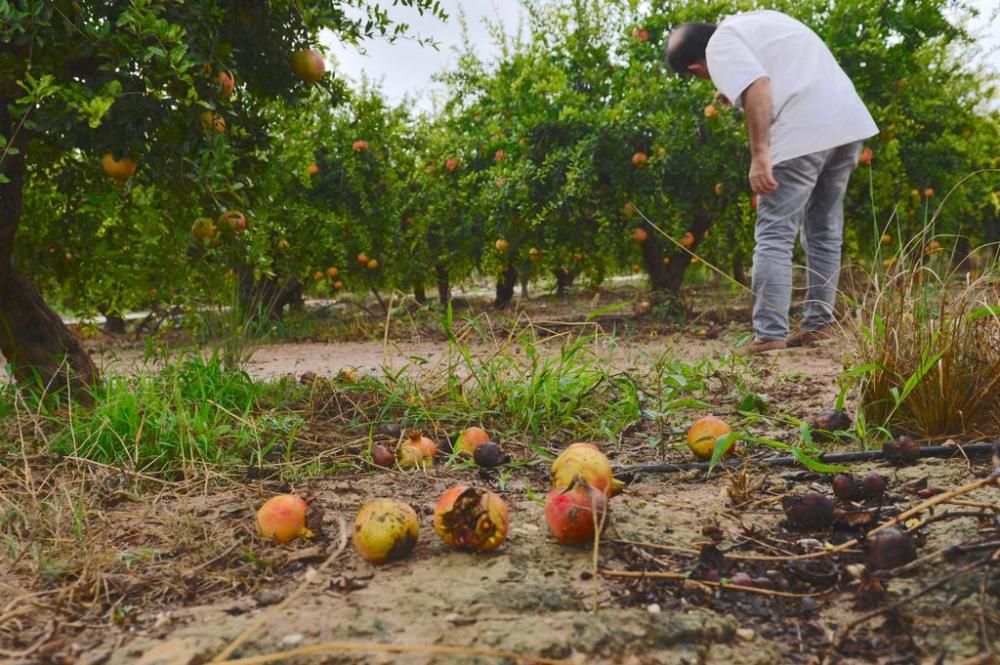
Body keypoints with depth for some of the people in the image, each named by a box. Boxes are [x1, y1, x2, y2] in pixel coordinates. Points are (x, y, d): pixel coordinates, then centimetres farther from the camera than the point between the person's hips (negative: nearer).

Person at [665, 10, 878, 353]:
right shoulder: (757, 20, 27)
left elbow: (758, 86, -17)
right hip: (850, 121, 9)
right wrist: (737, 95, 37)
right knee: (824, 230, 16)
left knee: (774, 234, -5)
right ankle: (818, 323, 23)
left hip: (804, 134, -9)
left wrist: (760, 152, -24)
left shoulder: (721, 45, 0)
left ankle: (769, 335, -8)